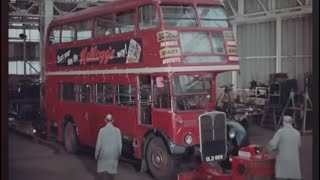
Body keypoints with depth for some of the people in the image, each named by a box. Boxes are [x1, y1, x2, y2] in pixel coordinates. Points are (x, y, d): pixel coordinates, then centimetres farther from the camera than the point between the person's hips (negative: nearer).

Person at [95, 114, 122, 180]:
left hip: (103, 154, -2)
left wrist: (96, 154, 5)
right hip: (113, 154, 2)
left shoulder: (102, 130, -12)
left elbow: (98, 143, -8)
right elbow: (120, 144, -4)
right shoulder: (117, 130, -9)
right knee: (112, 169, 14)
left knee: (102, 170, 11)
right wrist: (119, 154, 11)